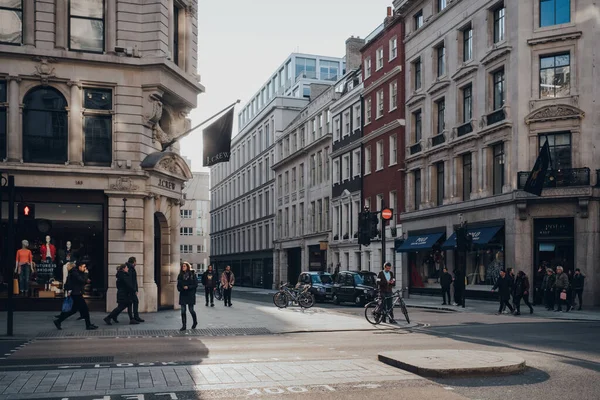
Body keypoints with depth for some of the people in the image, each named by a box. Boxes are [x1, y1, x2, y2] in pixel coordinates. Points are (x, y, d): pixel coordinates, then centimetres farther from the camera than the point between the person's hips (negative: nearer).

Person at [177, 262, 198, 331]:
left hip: (190, 295, -4)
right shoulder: (180, 275, 9)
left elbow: (196, 284, -6)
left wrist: (188, 287, -17)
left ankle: (195, 322, 27)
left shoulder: (192, 274, -4)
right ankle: (184, 326, 7)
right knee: (183, 311, 1)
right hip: (183, 295, 4)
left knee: (191, 310, 1)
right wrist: (181, 288, -8)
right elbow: (178, 285, 13)